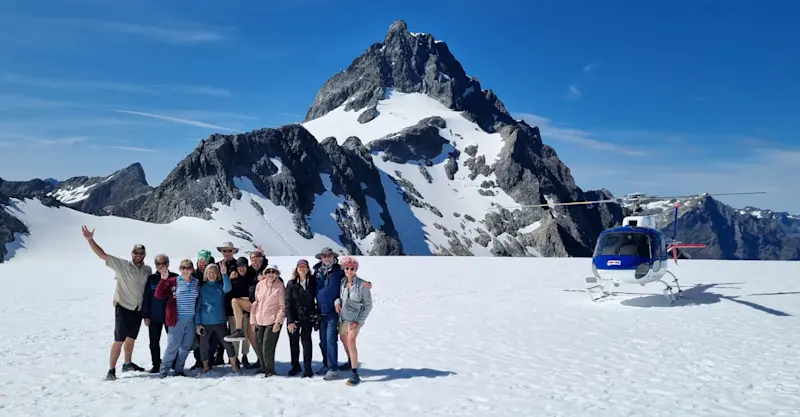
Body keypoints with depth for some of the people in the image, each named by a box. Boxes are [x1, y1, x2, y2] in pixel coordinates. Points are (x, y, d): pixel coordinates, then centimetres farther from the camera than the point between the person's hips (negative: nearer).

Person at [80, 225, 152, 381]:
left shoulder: (148, 270, 4)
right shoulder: (122, 265, -9)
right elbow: (102, 254, -15)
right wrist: (90, 240, -27)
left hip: (138, 310, 5)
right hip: (123, 308, -5)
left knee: (131, 338, 20)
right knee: (119, 340, -5)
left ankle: (127, 363, 37)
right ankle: (111, 370, 3)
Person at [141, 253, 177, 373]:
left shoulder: (175, 277, -1)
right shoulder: (151, 279, 3)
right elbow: (146, 297, 4)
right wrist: (145, 315, 1)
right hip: (154, 316, 2)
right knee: (154, 342, 8)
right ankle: (156, 365, 20)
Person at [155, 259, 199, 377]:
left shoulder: (196, 283, 6)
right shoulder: (173, 282, -4)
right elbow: (159, 295, -10)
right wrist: (163, 280, -20)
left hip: (191, 320, 4)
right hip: (177, 319, -4)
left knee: (187, 346, 9)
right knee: (173, 346, -4)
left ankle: (179, 368, 23)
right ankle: (164, 369, 11)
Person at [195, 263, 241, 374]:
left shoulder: (221, 285, 2)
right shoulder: (202, 288, 2)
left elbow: (228, 288, -22)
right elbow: (198, 306, 3)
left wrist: (225, 274, -36)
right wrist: (197, 323, -3)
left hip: (220, 322, -1)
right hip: (205, 323, 1)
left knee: (227, 343, -3)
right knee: (204, 345, 6)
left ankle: (234, 365, 12)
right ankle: (206, 366, 26)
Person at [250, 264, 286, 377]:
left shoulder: (280, 286, -8)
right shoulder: (260, 285, 5)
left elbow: (282, 306, -7)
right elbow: (255, 303, 11)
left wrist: (278, 322, -12)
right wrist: (253, 319, 8)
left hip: (273, 322, -5)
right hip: (259, 321, 5)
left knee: (267, 347, -8)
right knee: (259, 346, 10)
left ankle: (269, 369, 9)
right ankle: (263, 368, 28)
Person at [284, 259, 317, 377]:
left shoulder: (313, 283, 1)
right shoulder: (291, 283, -1)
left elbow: (317, 299, 5)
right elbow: (288, 303, -4)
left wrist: (317, 316, -1)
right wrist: (290, 321, -10)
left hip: (307, 317, -1)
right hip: (294, 317, 1)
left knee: (306, 340, -6)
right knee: (294, 342, 8)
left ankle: (307, 368, 0)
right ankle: (295, 366, 24)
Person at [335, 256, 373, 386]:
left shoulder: (362, 284, -16)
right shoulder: (343, 283, -2)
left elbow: (368, 305, -11)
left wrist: (359, 322, -15)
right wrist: (337, 301, -9)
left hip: (356, 319, -6)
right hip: (343, 317, 6)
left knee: (351, 341, -22)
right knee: (344, 340, 21)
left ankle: (355, 374, -19)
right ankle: (351, 363, 47)